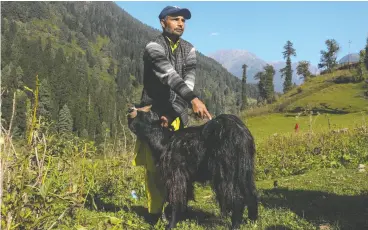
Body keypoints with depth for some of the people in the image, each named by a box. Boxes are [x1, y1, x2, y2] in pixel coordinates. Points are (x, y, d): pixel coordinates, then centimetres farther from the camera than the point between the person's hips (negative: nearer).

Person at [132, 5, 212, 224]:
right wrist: (194, 99, -39)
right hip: (153, 114, -4)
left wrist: (173, 114, -18)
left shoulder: (189, 50, 7)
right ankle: (155, 213, 9)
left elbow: (189, 81, -5)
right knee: (154, 165, -3)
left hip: (178, 115, 4)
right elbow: (170, 75, -24)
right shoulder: (154, 47, -9)